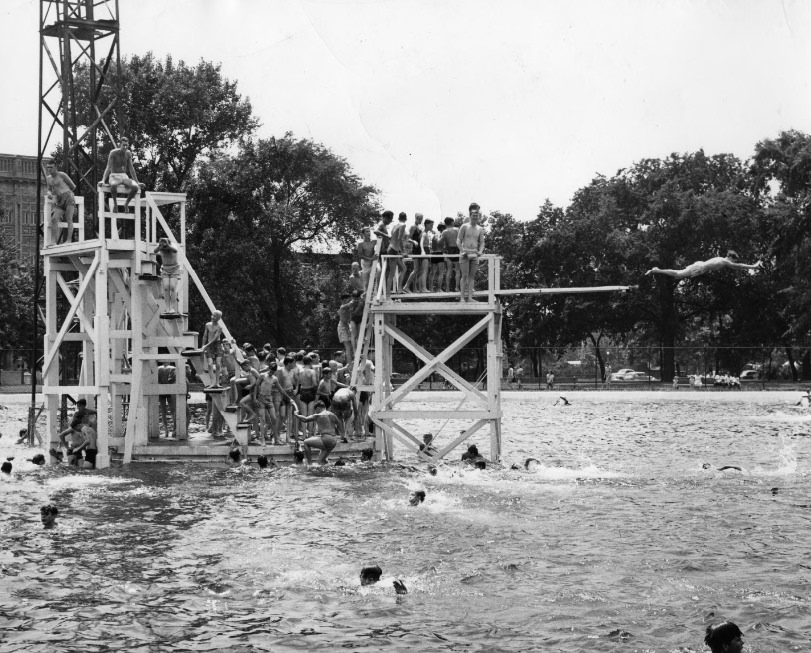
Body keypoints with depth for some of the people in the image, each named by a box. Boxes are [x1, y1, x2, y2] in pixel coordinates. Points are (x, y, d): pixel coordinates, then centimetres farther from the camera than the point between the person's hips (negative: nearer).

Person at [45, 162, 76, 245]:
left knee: (69, 219, -15)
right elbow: (50, 190, 30)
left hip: (69, 198, -6)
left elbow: (73, 186, 5)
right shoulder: (48, 178, 18)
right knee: (54, 219, -12)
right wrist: (49, 194, 7)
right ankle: (53, 241, -19)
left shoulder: (62, 175, -1)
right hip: (59, 202, 6)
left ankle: (69, 240, -22)